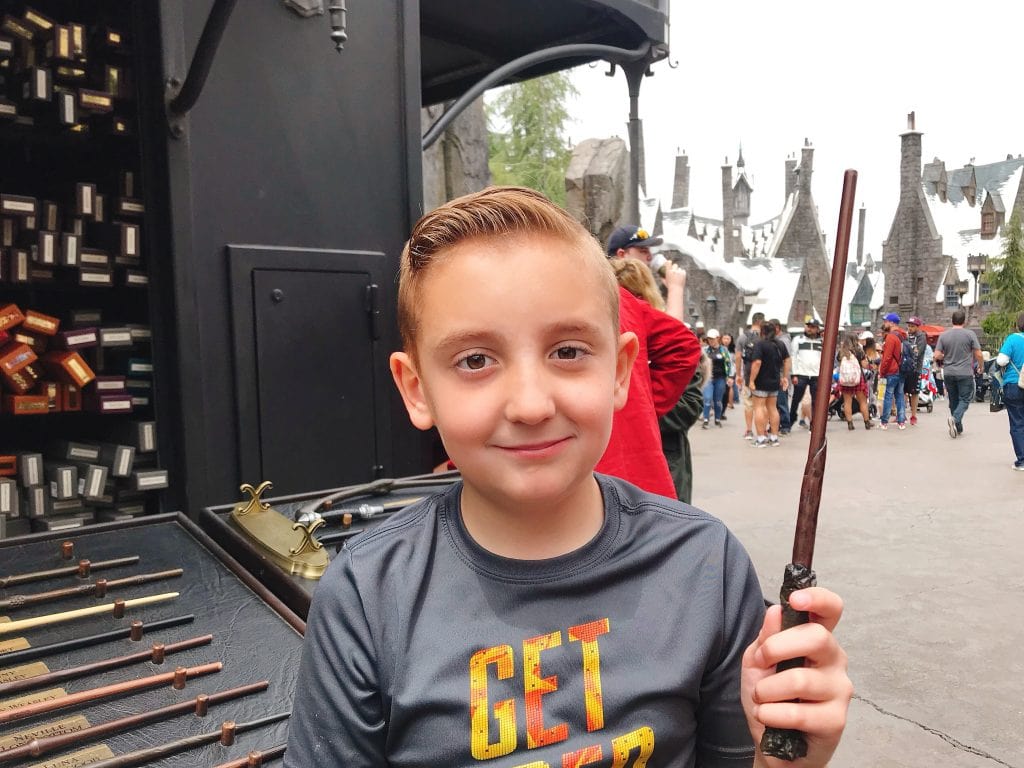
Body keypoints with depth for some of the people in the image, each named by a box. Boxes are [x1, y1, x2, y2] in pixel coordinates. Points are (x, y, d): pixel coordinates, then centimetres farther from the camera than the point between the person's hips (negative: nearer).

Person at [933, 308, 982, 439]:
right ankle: (955, 418, -23)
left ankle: (958, 428, 19)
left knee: (953, 400, 13)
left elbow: (936, 356, -4)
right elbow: (978, 355, -5)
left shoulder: (943, 335, 0)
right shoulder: (970, 334, -7)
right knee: (965, 399, 2)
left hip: (948, 373, 3)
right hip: (965, 373, -3)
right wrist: (981, 366, 14)